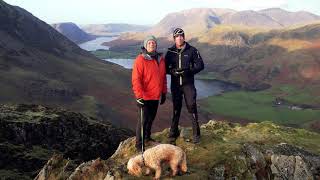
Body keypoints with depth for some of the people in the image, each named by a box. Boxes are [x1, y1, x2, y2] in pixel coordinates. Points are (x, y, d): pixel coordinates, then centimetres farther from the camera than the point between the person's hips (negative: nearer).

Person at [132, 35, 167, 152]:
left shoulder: (160, 59, 8)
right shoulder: (140, 59, -12)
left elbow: (163, 77, 14)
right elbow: (136, 79, -16)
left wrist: (164, 93, 15)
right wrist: (139, 96, -20)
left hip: (156, 96, 6)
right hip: (145, 97, -6)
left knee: (151, 118, 18)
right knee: (144, 119, -3)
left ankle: (147, 137, 38)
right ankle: (139, 144, 8)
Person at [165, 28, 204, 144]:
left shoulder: (192, 50, -2)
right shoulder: (170, 52, 3)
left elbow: (200, 65, -3)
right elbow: (165, 67, 6)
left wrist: (189, 71, -19)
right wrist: (172, 71, -16)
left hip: (188, 84, -2)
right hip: (175, 84, 2)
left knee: (192, 107, -3)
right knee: (176, 108, 11)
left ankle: (196, 133, 10)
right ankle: (174, 132, 25)